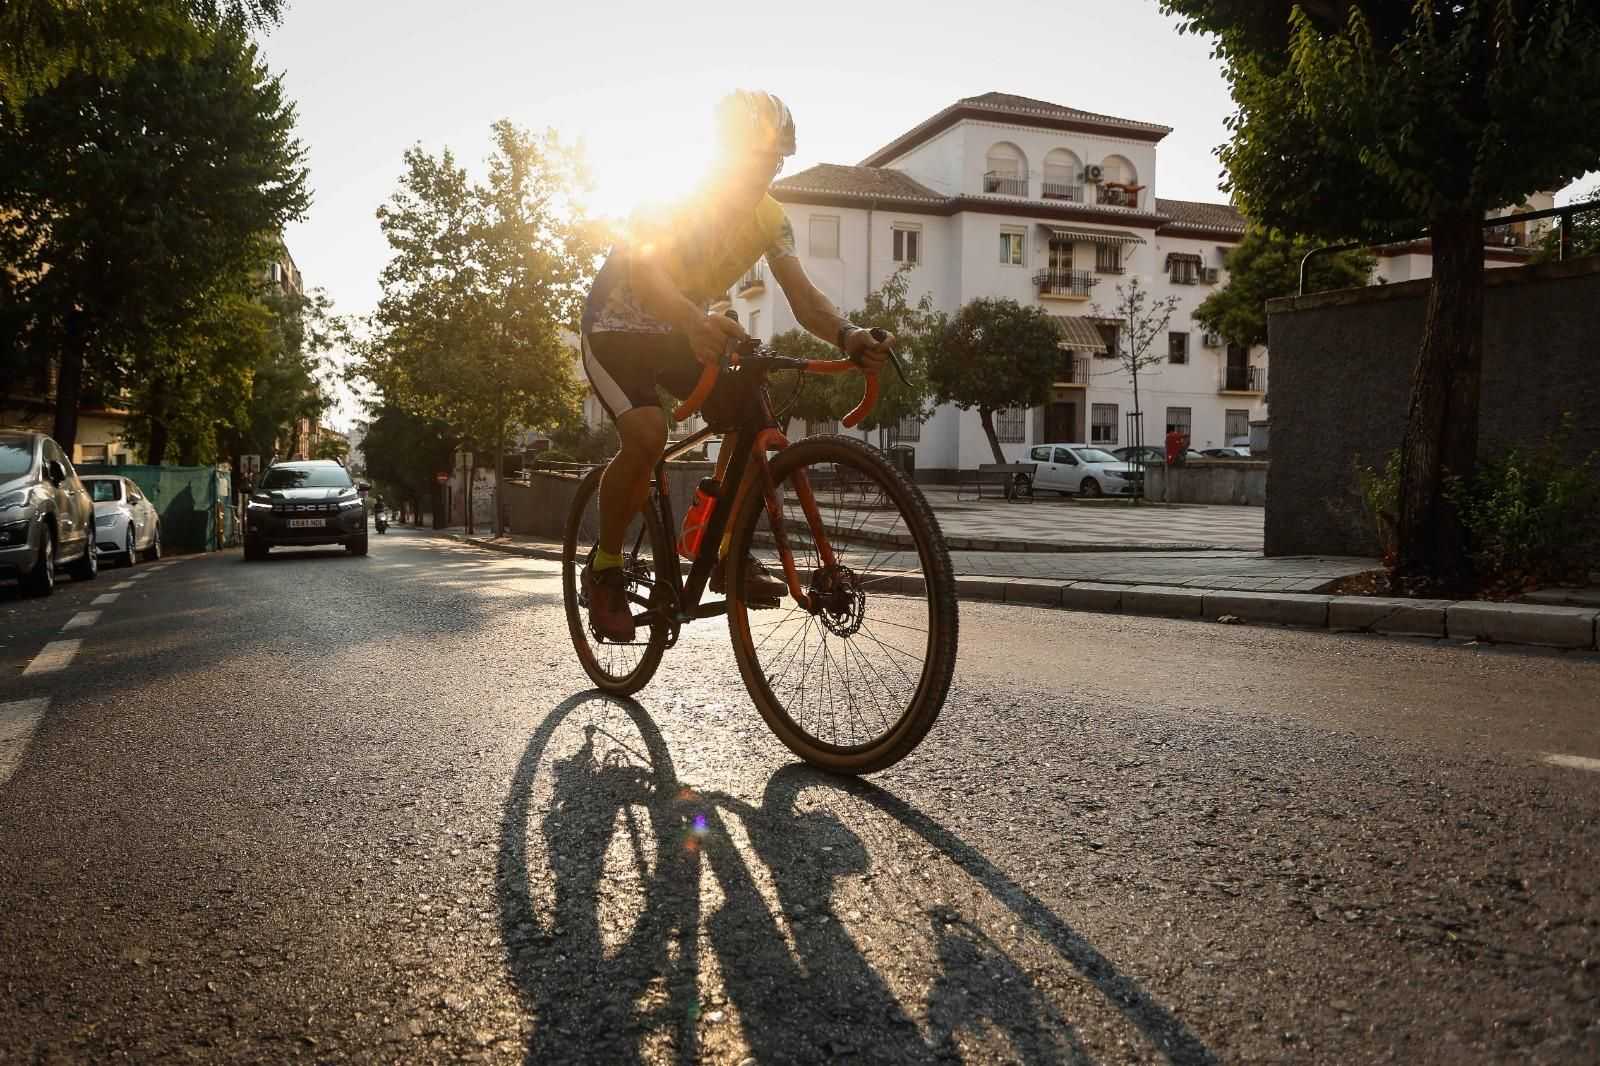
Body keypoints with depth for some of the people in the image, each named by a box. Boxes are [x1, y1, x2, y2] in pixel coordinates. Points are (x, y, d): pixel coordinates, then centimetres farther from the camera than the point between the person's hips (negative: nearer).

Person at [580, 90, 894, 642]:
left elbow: (802, 294, -18)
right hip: (618, 328, -5)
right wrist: (696, 322, -63)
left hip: (686, 333, 5)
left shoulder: (769, 217, -9)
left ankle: (729, 555, -3)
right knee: (647, 434, -30)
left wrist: (848, 335, -40)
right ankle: (605, 568, -9)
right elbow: (644, 272, -42)